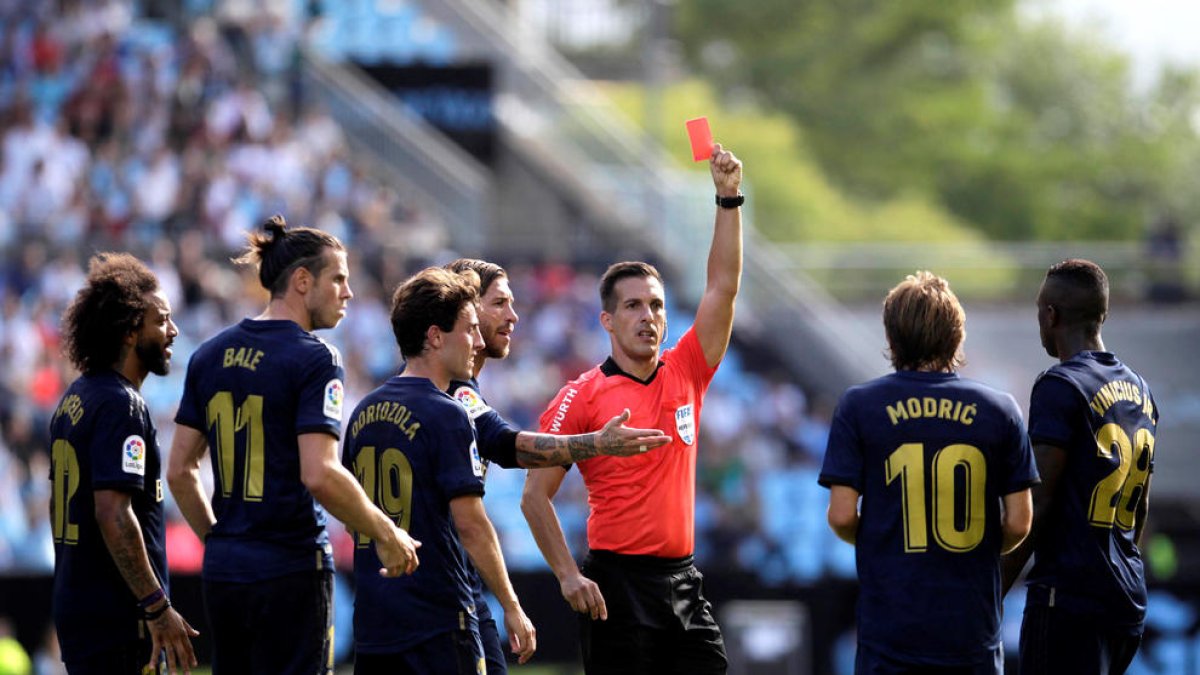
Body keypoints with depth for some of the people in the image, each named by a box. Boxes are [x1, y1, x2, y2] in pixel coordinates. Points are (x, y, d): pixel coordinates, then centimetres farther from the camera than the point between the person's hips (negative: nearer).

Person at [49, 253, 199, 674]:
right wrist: (158, 607, -21)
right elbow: (112, 513, -23)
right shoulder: (121, 405, -14)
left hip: (75, 605, 10)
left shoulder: (72, 400, 15)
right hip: (117, 618, -10)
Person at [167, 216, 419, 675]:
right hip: (291, 572, -7)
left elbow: (180, 471, 12)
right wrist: (386, 534, -9)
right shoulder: (314, 358, -11)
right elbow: (320, 476, -21)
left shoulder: (211, 355, 10)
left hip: (223, 571, 7)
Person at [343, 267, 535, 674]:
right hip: (437, 623, -7)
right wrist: (512, 608, -8)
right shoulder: (446, 416, -11)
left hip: (372, 621, 7)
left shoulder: (364, 413, 11)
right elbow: (471, 524, -15)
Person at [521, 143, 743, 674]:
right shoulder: (582, 396, -3)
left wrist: (729, 199, 1)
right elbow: (535, 495, -3)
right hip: (617, 585, -5)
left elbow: (723, 286, 8)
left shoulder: (685, 374, 10)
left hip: (682, 581, 5)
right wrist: (568, 575, -11)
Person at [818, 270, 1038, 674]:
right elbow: (1019, 522, 0)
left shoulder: (859, 406, -3)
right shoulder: (999, 410, 1)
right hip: (973, 625, 1)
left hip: (889, 623, -1)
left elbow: (842, 516, -6)